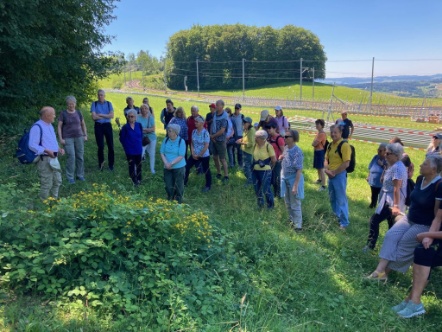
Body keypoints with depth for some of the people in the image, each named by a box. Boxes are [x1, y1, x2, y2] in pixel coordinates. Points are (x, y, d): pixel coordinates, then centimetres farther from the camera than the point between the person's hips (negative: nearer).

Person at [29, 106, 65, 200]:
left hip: (54, 159, 9)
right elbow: (32, 145, -21)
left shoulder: (50, 126, 15)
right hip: (44, 160, -9)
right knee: (47, 184, -3)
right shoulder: (37, 127, -15)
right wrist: (47, 151, -28)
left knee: (57, 181, 16)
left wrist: (59, 149, 8)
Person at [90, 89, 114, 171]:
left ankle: (111, 164, 12)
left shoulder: (109, 104, 5)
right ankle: (101, 164, 15)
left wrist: (100, 115, -12)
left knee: (110, 146, 1)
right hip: (98, 126, -1)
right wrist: (106, 116, -7)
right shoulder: (94, 104, 2)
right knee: (100, 146, -2)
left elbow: (112, 115, -6)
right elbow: (94, 117, -9)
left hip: (107, 125, 1)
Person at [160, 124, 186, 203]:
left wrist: (171, 163, -20)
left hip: (179, 167, -4)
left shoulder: (181, 141, -11)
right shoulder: (166, 140, 2)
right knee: (168, 185, 11)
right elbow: (162, 152, 2)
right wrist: (166, 163, -12)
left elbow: (181, 156, -15)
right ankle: (169, 200, 31)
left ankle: (178, 202, 20)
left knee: (178, 186, 4)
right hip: (167, 168, 4)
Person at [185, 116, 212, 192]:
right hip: (194, 155, 6)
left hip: (204, 156, -6)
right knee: (186, 167, 4)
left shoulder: (205, 133, -18)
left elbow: (206, 146, -19)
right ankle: (184, 182, 23)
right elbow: (192, 143, 6)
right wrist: (193, 153, -5)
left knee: (206, 171, 8)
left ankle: (208, 186, 27)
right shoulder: (194, 131, 0)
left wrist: (199, 155, -14)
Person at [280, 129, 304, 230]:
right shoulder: (286, 148, 1)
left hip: (293, 179, -8)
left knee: (295, 204, 3)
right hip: (285, 178, 8)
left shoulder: (297, 152, -23)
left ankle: (298, 225, 17)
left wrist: (295, 185, -25)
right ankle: (292, 220, 39)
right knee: (287, 202, 21)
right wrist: (281, 157, -4)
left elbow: (299, 170, -23)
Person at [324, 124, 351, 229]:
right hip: (330, 176, 8)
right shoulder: (330, 145, 10)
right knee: (332, 199, 19)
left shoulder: (344, 145, -15)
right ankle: (337, 216, 38)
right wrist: (326, 169, -4)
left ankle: (344, 222, 10)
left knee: (341, 199, -2)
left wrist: (334, 172, -15)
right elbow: (326, 159, 16)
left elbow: (346, 164, -20)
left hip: (339, 175, -8)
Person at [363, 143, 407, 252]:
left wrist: (396, 206, -27)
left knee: (374, 220, -8)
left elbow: (397, 188, -25)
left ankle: (370, 245, 2)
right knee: (393, 226, 16)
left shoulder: (397, 167, -20)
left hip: (391, 202, -10)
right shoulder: (393, 166, 12)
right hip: (389, 200, 10)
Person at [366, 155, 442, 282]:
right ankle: (380, 270, -16)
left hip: (425, 225, -7)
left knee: (403, 244, -11)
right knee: (391, 235, -11)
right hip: (409, 218, 7)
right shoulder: (420, 179, -1)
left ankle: (386, 271, 2)